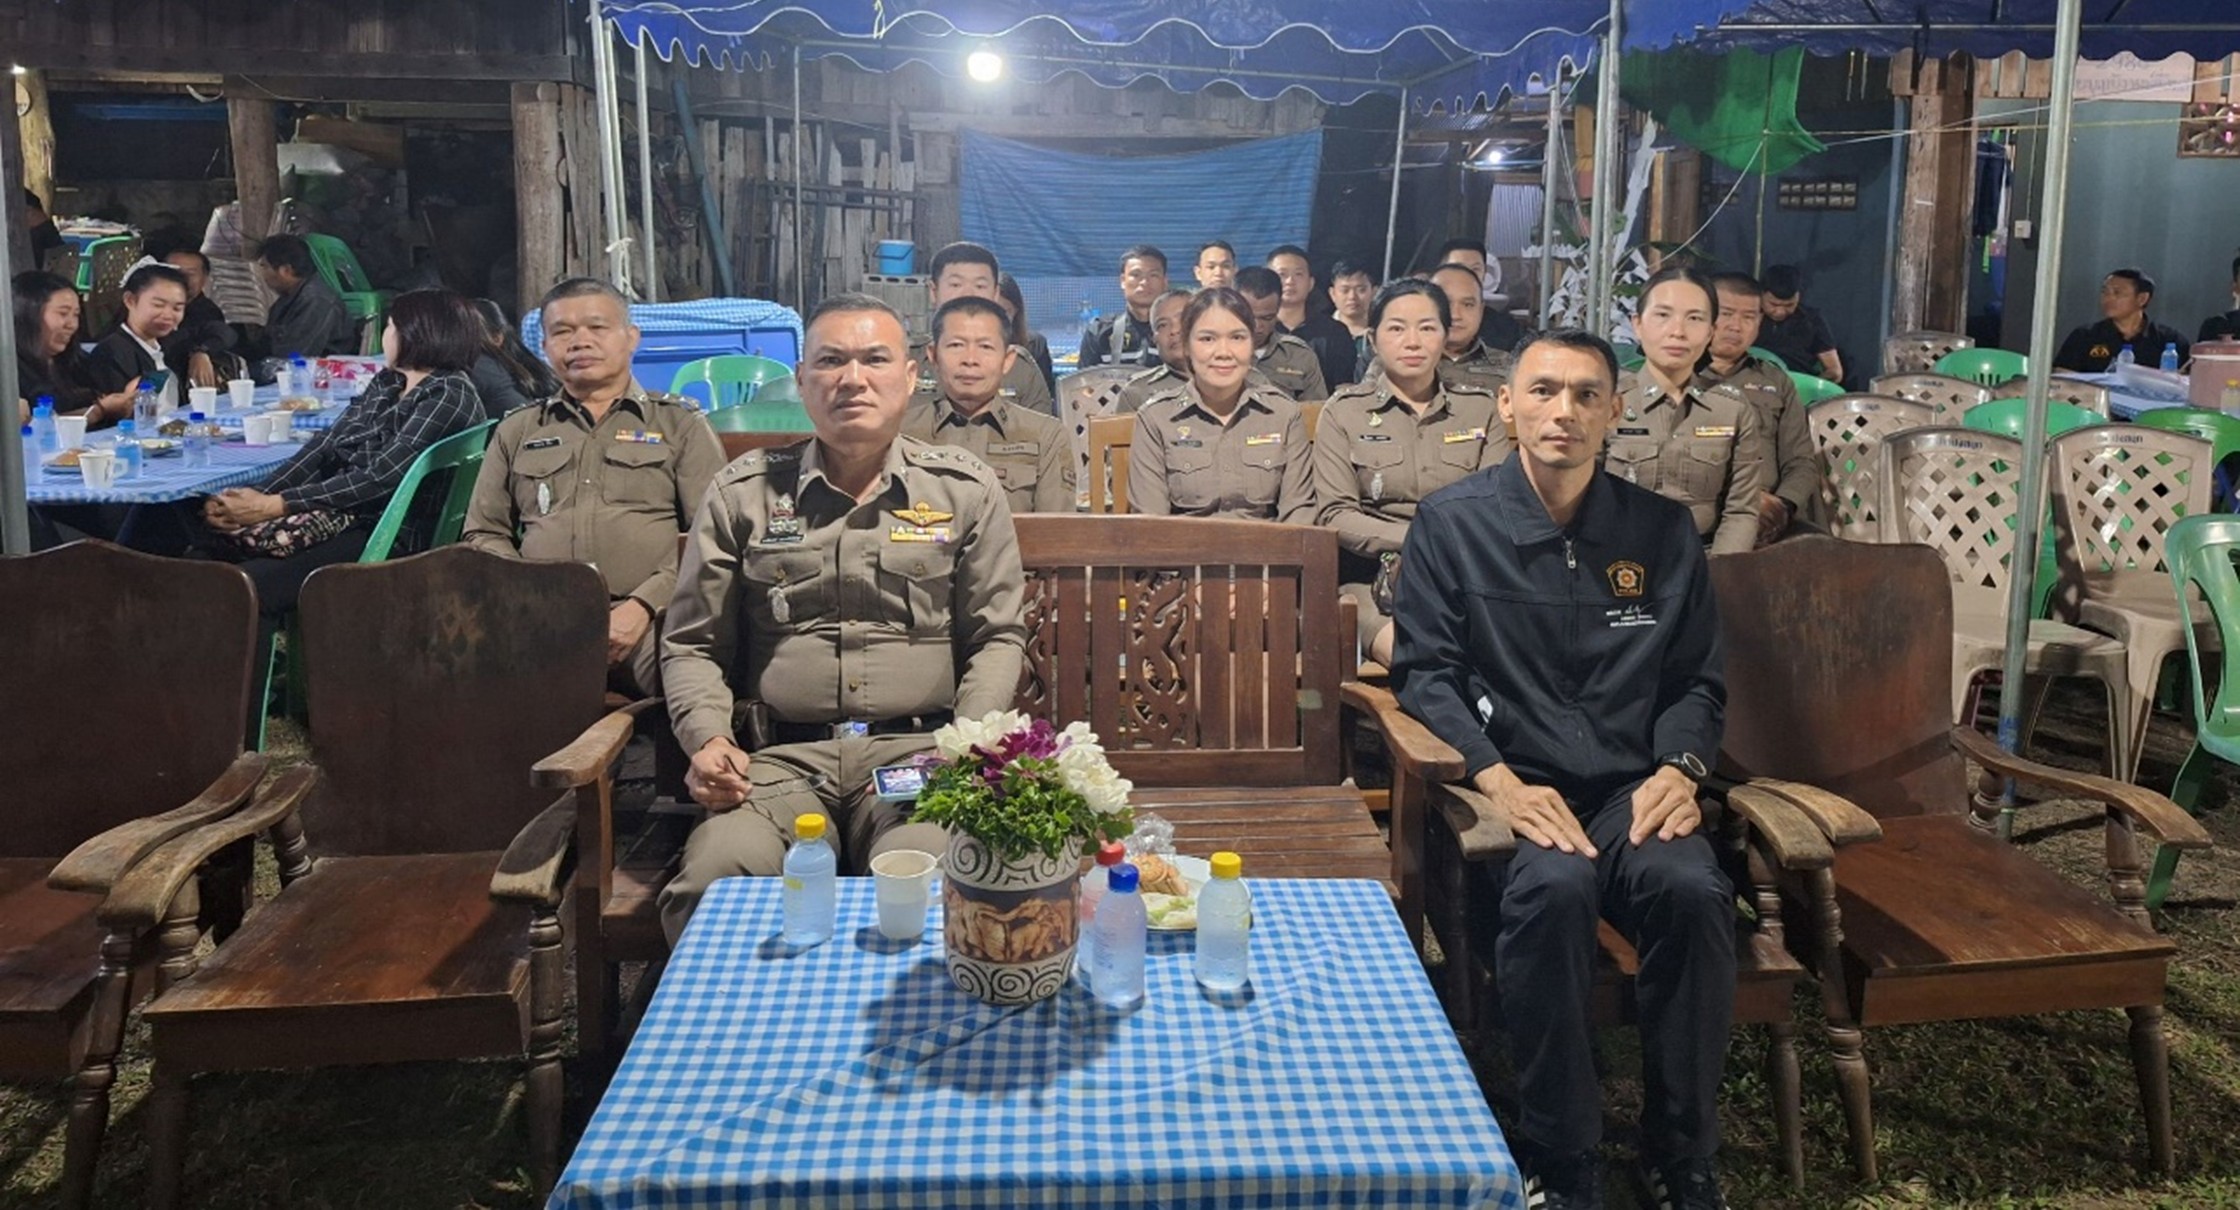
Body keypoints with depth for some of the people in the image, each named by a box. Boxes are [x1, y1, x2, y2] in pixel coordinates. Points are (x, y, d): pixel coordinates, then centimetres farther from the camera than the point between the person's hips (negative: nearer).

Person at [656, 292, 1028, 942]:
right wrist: (708, 738, -4)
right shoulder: (743, 493, 13)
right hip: (779, 759, 1)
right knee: (716, 879, -30)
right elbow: (692, 646, 16)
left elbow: (998, 638, 13)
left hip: (917, 754, 0)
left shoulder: (966, 491, 12)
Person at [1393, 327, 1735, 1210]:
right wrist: (1501, 781, -17)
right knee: (1554, 887, -34)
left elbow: (1699, 680, 15)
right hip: (1510, 782, -2)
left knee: (1692, 889, -29)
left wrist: (1681, 767, -6)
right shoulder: (1451, 523, 2)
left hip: (1631, 789, 3)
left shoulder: (1663, 531, 11)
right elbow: (1424, 671, -2)